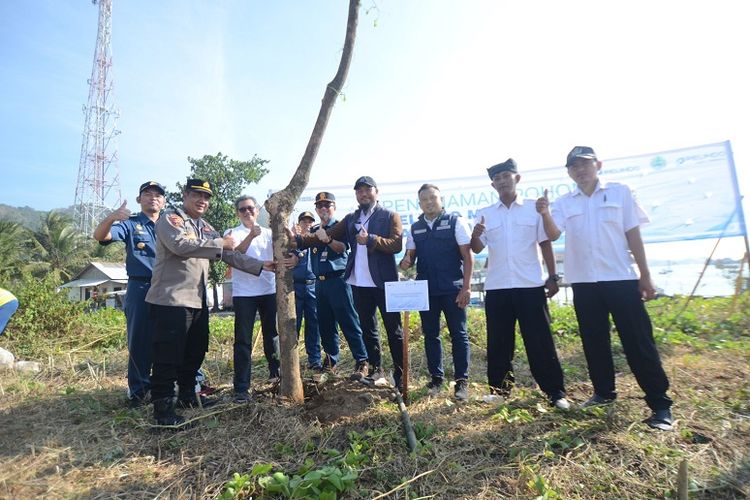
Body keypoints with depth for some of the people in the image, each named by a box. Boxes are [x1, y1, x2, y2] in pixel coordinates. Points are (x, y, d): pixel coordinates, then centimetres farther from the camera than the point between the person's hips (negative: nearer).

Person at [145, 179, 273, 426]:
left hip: (198, 301, 9)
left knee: (196, 351, 17)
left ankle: (187, 394, 34)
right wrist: (219, 243, -18)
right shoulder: (170, 219, -5)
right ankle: (162, 407, 10)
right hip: (172, 300, -8)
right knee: (168, 356, -2)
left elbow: (229, 254, 16)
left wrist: (259, 265, 8)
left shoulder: (206, 228, 19)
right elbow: (180, 245, -24)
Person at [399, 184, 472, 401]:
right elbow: (411, 256, 14)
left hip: (453, 289, -4)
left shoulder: (455, 222, -2)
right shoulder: (415, 228, 10)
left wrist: (466, 286, -12)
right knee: (430, 335, 11)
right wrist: (405, 262, -10)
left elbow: (468, 256, -5)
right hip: (426, 290, 4)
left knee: (458, 334, 4)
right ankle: (436, 378, 25)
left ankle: (461, 380, 16)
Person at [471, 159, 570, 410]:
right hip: (496, 287, 2)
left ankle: (555, 392, 16)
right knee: (498, 343, 8)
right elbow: (477, 249, 2)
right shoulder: (485, 214, 8)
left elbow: (545, 244, 6)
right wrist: (475, 235, -20)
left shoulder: (534, 208, 5)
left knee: (540, 341, 3)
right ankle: (499, 391, 20)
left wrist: (553, 277, -1)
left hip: (530, 285, -1)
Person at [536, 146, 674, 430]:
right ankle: (604, 392, 27)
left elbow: (633, 235, 3)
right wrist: (545, 214, -29)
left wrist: (645, 276, 1)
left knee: (638, 341, 0)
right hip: (584, 283, 2)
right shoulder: (564, 203, 7)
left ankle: (660, 404, 11)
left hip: (621, 279, -2)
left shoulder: (619, 192, 4)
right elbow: (553, 234, -9)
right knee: (594, 341, 11)